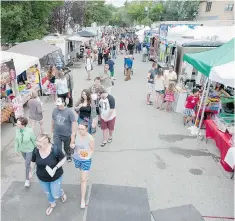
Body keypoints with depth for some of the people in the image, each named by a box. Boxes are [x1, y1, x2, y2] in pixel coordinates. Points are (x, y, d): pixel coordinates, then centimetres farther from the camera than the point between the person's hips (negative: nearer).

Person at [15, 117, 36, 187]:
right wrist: (16, 149, 5)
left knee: (27, 164, 4)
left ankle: (27, 179, 26)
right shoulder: (17, 130, -20)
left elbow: (34, 140, -19)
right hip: (22, 149, 5)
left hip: (29, 150, -5)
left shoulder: (30, 131, -34)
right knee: (27, 161, 27)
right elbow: (16, 140, -4)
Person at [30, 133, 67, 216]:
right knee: (48, 193, 25)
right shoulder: (36, 150, -18)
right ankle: (52, 204, 55)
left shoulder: (55, 150, -30)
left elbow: (64, 159, -16)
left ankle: (62, 192, 47)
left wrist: (55, 168, -28)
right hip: (42, 178, 4)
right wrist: (31, 172, 12)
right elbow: (33, 162, 0)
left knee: (55, 195, 11)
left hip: (55, 177, -4)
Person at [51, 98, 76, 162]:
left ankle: (68, 155, 50)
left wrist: (73, 133, -22)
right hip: (57, 134, 2)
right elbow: (53, 120, 9)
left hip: (67, 134, -2)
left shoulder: (69, 112, -18)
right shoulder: (55, 110, -5)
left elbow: (73, 122, -18)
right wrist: (52, 129, 17)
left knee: (67, 147, 21)